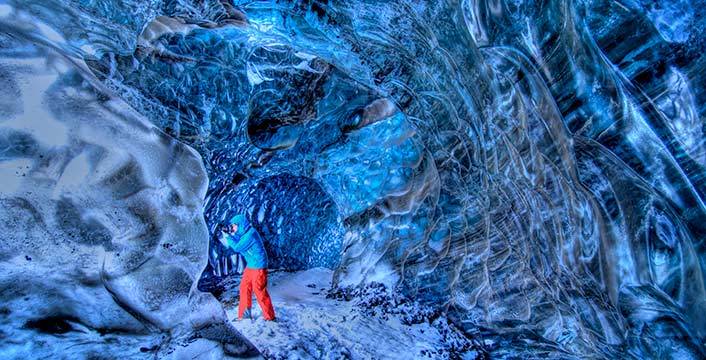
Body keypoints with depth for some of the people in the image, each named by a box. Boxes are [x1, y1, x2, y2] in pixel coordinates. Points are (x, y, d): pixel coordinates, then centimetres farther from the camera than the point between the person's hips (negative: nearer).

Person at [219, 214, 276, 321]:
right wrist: (230, 235, 3)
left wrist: (228, 236, -9)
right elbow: (235, 244, 15)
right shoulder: (244, 233, 8)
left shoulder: (250, 234, -22)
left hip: (258, 267, -9)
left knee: (260, 291, -3)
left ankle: (269, 317, 9)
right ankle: (244, 314, 23)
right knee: (244, 288, 12)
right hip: (250, 266, 9)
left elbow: (237, 247, -19)